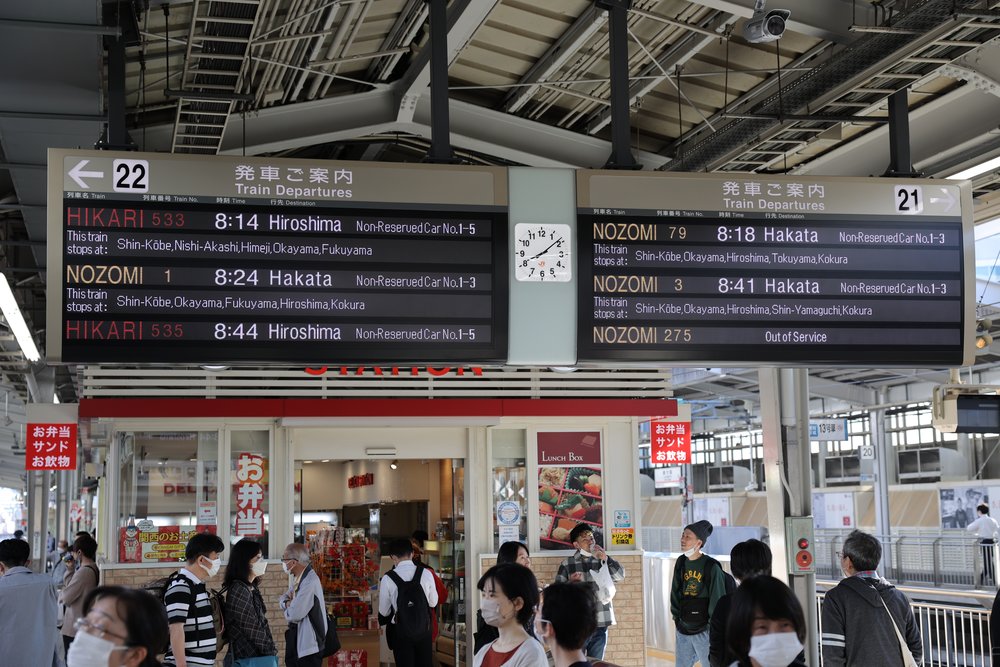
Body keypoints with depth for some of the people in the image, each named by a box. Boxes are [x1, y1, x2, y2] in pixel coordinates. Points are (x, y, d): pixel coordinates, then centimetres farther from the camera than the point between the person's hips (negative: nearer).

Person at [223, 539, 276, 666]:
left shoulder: (251, 588, 12)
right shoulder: (240, 590, -17)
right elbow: (252, 630, -17)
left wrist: (270, 651, 7)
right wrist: (272, 652, -9)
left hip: (256, 655, 9)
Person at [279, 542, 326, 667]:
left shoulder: (310, 582, -25)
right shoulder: (298, 578, 9)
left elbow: (294, 615, -26)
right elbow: (282, 598, 16)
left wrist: (287, 607, -3)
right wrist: (288, 603, -8)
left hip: (309, 645, -10)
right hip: (296, 641, 10)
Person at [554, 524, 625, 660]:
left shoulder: (602, 561, 11)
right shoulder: (567, 564, 1)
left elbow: (620, 576, 2)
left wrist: (606, 558, -8)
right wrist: (570, 582, -20)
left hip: (600, 624, 3)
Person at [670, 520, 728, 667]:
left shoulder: (711, 566, -12)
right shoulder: (681, 563, 6)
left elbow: (717, 599, -10)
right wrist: (676, 617, 11)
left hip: (704, 631, -6)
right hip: (683, 630, 6)